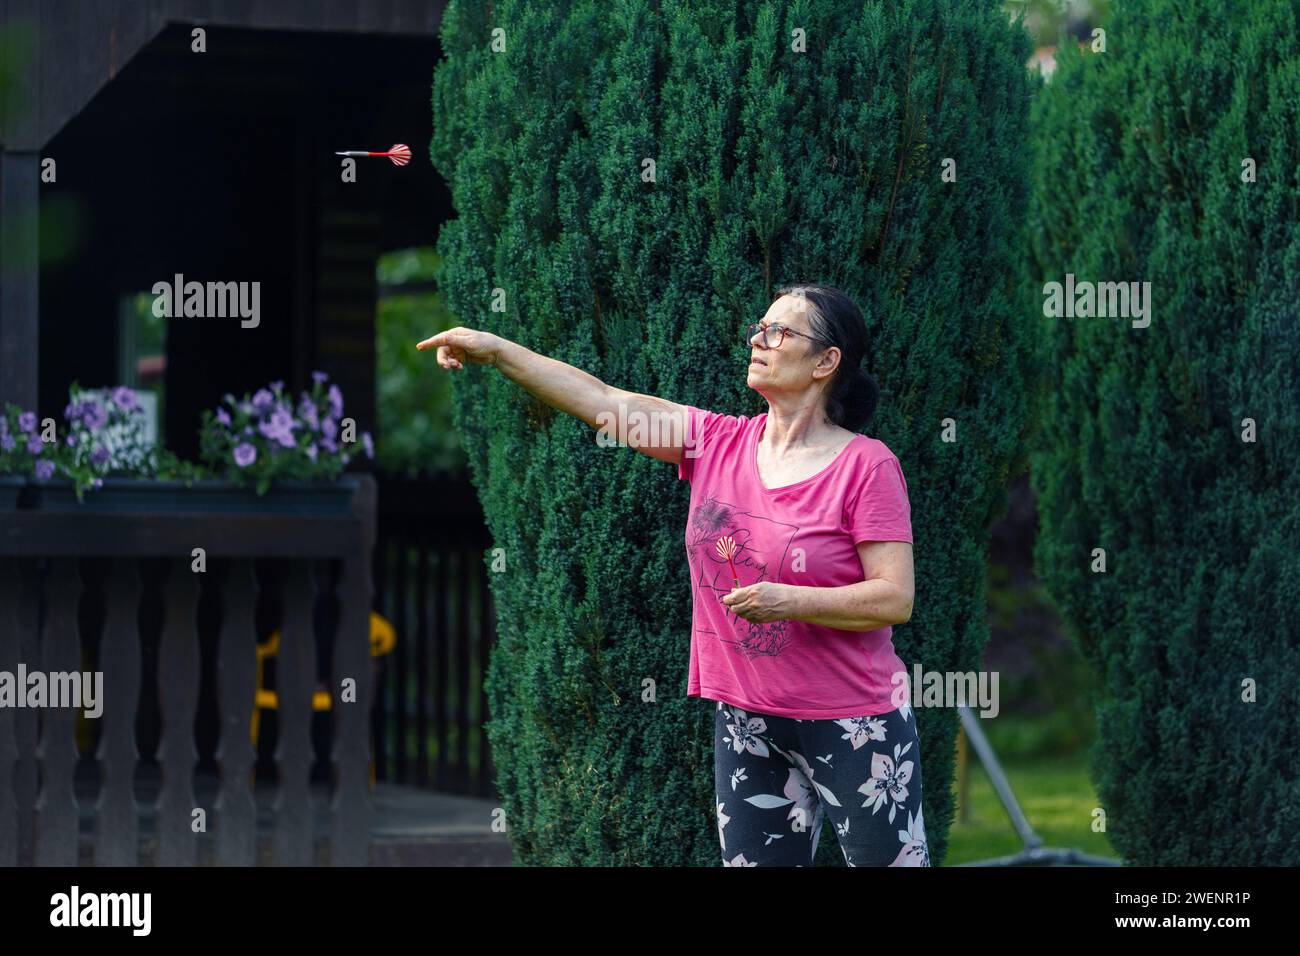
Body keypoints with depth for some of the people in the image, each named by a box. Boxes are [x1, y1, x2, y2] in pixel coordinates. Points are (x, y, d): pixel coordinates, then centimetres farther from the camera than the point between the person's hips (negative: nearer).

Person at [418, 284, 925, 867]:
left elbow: (895, 599, -14)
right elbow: (603, 401, 1)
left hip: (851, 724, -5)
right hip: (747, 720, 5)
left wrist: (790, 601, -26)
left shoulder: (866, 465, -11)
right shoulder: (719, 443, 3)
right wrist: (498, 352, -4)